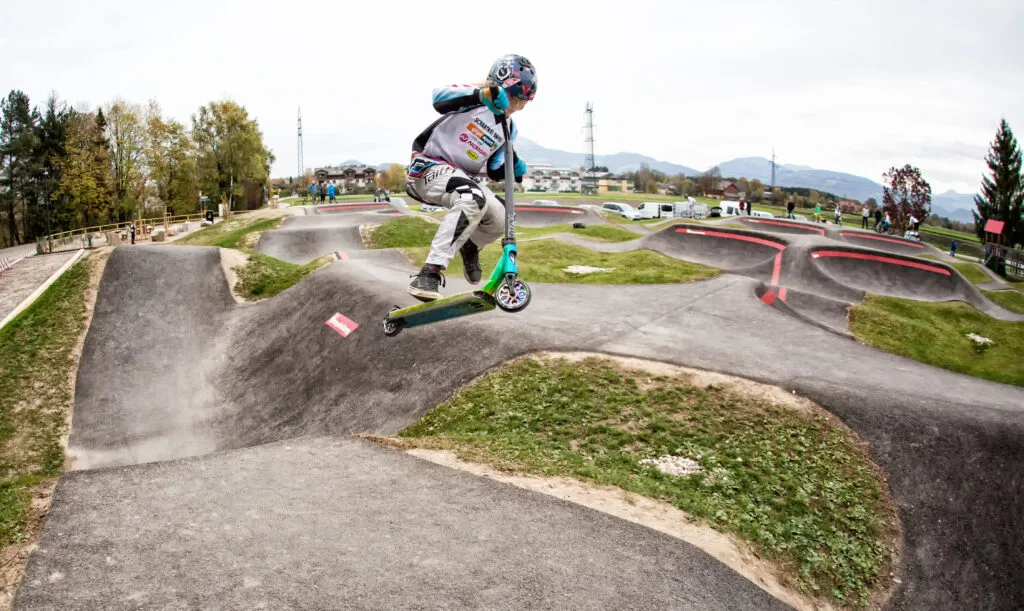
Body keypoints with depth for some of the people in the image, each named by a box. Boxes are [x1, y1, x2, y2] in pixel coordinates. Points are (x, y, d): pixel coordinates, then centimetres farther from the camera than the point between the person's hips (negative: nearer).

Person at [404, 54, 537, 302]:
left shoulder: (509, 130, 11)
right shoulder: (474, 99, -9)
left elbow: (492, 171, 11)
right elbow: (440, 98, -29)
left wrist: (513, 168, -8)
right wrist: (483, 93, -40)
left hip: (460, 176, 7)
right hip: (429, 167, -7)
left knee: (498, 220, -11)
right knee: (473, 199, -36)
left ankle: (469, 246, 26)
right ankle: (430, 273, -38)